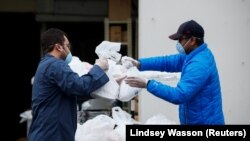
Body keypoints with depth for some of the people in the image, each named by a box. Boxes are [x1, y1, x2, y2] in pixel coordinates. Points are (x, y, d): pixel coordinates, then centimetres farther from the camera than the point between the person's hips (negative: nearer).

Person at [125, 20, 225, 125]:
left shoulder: (199, 64, -25)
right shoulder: (195, 55, 8)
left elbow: (179, 95, -29)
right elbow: (169, 61, 12)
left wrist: (148, 84, -28)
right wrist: (139, 63, 0)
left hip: (204, 122, -10)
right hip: (198, 121, 10)